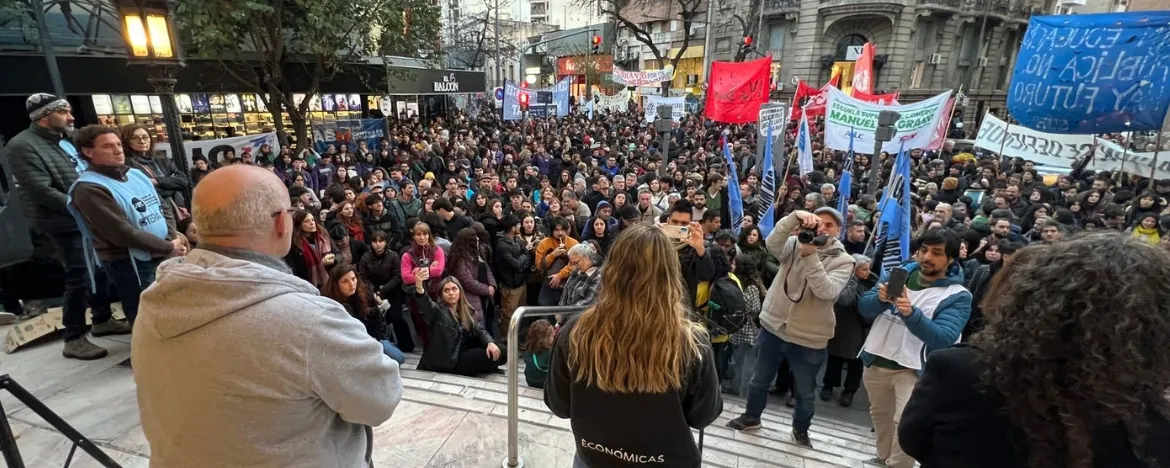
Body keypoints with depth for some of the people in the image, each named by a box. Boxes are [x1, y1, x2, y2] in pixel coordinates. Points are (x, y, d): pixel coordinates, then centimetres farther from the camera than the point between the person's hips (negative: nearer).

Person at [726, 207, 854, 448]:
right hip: (773, 327, 2)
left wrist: (810, 256, -31)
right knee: (759, 380, 19)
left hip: (809, 338, -1)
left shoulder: (843, 261, -7)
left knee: (805, 392, 17)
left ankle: (801, 429, 44)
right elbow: (771, 243, -25)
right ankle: (751, 416, 42)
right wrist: (795, 216, -35)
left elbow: (827, 291, -24)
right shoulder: (795, 244, -2)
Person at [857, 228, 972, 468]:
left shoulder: (957, 296, -10)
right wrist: (880, 298, -27)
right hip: (876, 360, 4)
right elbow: (864, 308, -4)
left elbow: (943, 339, -23)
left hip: (913, 368, -4)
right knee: (879, 415, 21)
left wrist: (912, 313, -39)